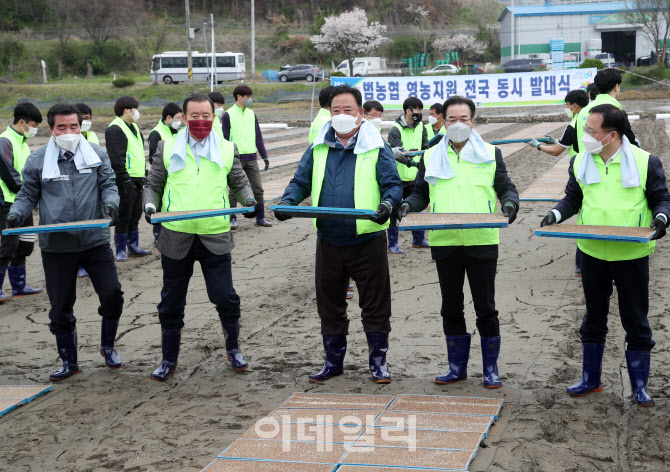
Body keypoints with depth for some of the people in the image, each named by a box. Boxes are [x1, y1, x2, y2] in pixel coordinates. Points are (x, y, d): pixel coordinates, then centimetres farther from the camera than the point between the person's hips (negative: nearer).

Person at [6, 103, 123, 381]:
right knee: (61, 306, 7)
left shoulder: (97, 154, 3)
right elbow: (28, 195, 9)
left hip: (95, 240, 0)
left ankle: (107, 347, 23)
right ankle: (69, 361, 24)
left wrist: (110, 204, -15)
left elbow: (108, 185, 6)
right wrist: (16, 214, -9)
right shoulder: (37, 160, 2)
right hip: (56, 246, 0)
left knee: (112, 294, -3)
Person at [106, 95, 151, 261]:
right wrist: (125, 179, -22)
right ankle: (121, 251, 3)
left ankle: (133, 246, 24)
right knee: (124, 216, -4)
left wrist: (145, 172, 21)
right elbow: (116, 158, -19)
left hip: (137, 179, 9)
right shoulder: (115, 129, -13)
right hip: (126, 181, -9)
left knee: (135, 215, 15)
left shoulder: (134, 127, 17)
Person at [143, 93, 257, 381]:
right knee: (171, 302, 9)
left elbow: (239, 182, 16)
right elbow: (153, 184, 13)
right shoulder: (167, 148, 6)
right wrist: (150, 205, -7)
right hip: (176, 236, 1)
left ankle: (233, 350, 24)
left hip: (215, 236, 0)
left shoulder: (227, 149, 7)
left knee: (225, 298, 0)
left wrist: (248, 200, -5)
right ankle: (169, 360, 24)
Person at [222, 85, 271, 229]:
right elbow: (224, 139, -3)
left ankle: (260, 218, 12)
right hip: (235, 159, -4)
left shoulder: (251, 114, 11)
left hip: (251, 158, 4)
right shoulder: (228, 115, -3)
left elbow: (258, 137, 15)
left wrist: (264, 156, 11)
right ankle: (232, 219, 11)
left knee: (258, 189, 3)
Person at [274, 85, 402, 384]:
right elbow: (301, 182, 12)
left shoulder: (376, 149, 0)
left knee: (375, 304, 4)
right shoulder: (318, 149, 10)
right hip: (328, 240, 4)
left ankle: (378, 361, 18)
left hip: (367, 239, -3)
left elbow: (393, 184, -3)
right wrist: (288, 202, -8)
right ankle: (333, 361, 25)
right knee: (329, 304, 12)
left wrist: (388, 203, -25)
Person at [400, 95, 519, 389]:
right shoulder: (430, 157, 12)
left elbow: (506, 188, 7)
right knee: (451, 307, 10)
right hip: (444, 243, 2)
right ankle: (457, 367, 22)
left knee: (485, 307, 2)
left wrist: (509, 203, -15)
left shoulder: (491, 154, 8)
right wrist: (409, 204, -7)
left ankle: (491, 369, 14)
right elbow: (421, 194, 15)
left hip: (482, 242, -2)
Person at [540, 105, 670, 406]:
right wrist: (556, 214, -8)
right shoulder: (580, 162, 1)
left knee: (636, 322, 6)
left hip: (632, 255, -3)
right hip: (593, 254, 3)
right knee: (594, 319, 16)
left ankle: (640, 386, 19)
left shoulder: (645, 162, -8)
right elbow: (573, 198, 11)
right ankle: (590, 380, 30)